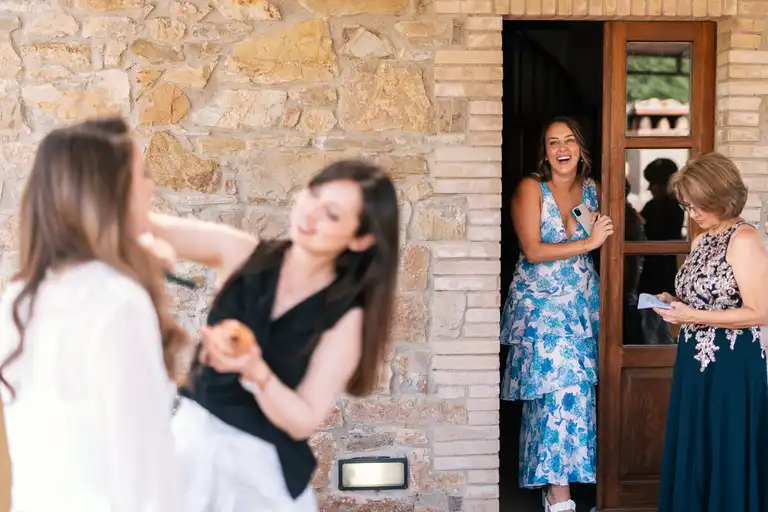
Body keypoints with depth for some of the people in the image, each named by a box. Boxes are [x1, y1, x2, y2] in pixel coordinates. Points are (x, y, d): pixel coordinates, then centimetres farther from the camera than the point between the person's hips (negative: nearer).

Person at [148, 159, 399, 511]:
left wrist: (254, 370, -32)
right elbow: (150, 227, -13)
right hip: (192, 437, 3)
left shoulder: (346, 316, -13)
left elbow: (303, 420, -16)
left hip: (259, 466, -3)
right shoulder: (243, 254, -6)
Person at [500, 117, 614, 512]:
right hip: (540, 307, -5)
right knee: (557, 393, -9)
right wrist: (589, 242, -16)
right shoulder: (531, 189, -6)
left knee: (579, 389, 2)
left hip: (582, 304, 5)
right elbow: (533, 251, -15)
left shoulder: (592, 190, 8)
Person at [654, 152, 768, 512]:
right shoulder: (701, 240, 12)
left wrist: (693, 316, -20)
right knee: (691, 454, 14)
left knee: (726, 458, 1)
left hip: (730, 365, -9)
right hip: (695, 360, 9)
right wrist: (674, 304, 3)